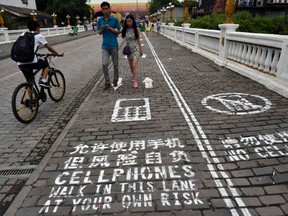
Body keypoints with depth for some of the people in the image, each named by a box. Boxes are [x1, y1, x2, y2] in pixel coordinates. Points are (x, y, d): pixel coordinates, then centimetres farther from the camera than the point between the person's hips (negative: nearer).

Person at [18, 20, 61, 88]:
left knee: (29, 81, 19)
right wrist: (57, 54, 24)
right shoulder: (39, 36, 6)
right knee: (46, 65, 23)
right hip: (31, 62, -5)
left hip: (20, 64, 6)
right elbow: (49, 47, 10)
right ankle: (43, 81, 5)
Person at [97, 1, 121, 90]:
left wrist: (110, 28, -15)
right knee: (104, 64, -10)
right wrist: (102, 29, -12)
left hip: (114, 45, -1)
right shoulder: (100, 20, 6)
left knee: (115, 65, 7)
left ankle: (115, 80, 27)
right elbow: (99, 33, 11)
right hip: (105, 46, 2)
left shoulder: (115, 19, -2)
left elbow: (118, 32, 0)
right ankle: (107, 82, 3)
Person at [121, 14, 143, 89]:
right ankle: (134, 77, 37)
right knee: (131, 66, 13)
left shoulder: (136, 29, -5)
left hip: (135, 48, -4)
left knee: (134, 65, -17)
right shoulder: (125, 30, 0)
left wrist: (141, 50, 7)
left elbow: (138, 40, 2)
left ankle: (135, 82, -18)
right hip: (128, 49, 4)